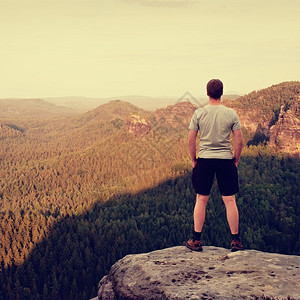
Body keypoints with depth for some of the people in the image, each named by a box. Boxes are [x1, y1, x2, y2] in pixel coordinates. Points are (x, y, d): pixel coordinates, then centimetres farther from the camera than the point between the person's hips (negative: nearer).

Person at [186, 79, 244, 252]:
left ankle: (196, 241, 10)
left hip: (204, 160, 0)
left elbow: (191, 140, -2)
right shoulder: (231, 114, -3)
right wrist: (236, 160, 9)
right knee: (230, 201, 5)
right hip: (226, 160, 0)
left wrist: (193, 160, 10)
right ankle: (236, 241, 10)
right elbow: (239, 141, -3)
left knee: (201, 200, 7)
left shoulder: (199, 113, -3)